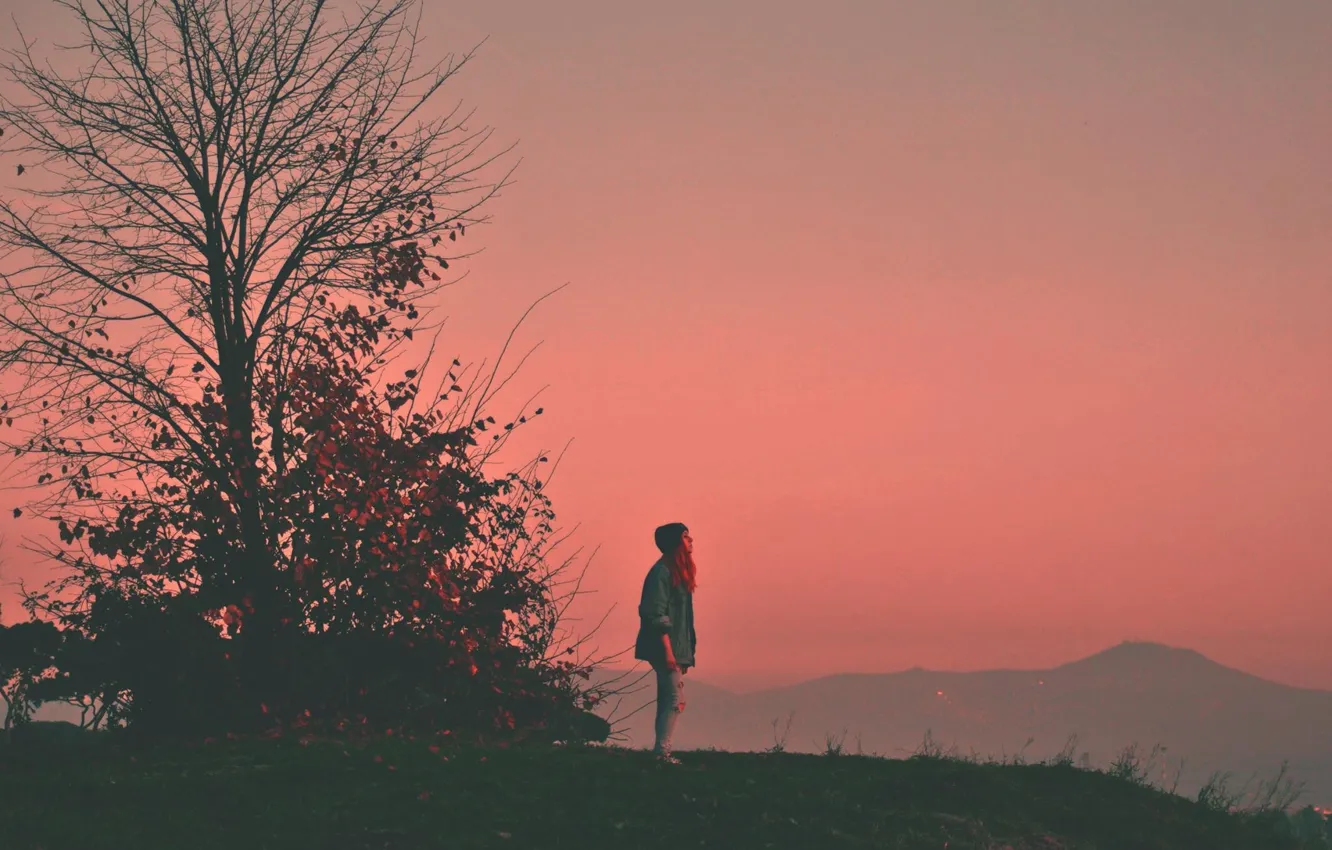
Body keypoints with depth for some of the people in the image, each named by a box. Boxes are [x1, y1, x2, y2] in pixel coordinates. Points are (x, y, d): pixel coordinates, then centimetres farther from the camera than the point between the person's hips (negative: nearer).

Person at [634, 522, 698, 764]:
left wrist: (684, 654, 19)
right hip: (666, 648, -10)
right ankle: (661, 751, -12)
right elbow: (656, 615, -19)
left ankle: (661, 752, 12)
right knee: (675, 700, -12)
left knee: (667, 701, 10)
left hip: (675, 650, 10)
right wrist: (667, 650, -22)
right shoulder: (662, 572, -14)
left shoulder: (678, 571, 16)